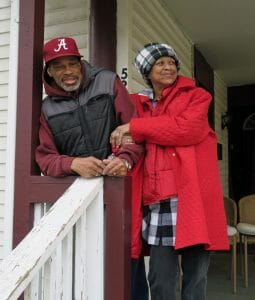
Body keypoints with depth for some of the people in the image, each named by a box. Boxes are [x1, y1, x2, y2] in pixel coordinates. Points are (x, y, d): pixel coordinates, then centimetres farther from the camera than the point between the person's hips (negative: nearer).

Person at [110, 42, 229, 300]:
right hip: (158, 198, 2)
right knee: (160, 279, 3)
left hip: (193, 195, -2)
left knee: (195, 276, 5)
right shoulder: (137, 103, 16)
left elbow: (188, 129, -11)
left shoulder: (196, 96, 8)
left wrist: (135, 127, -9)